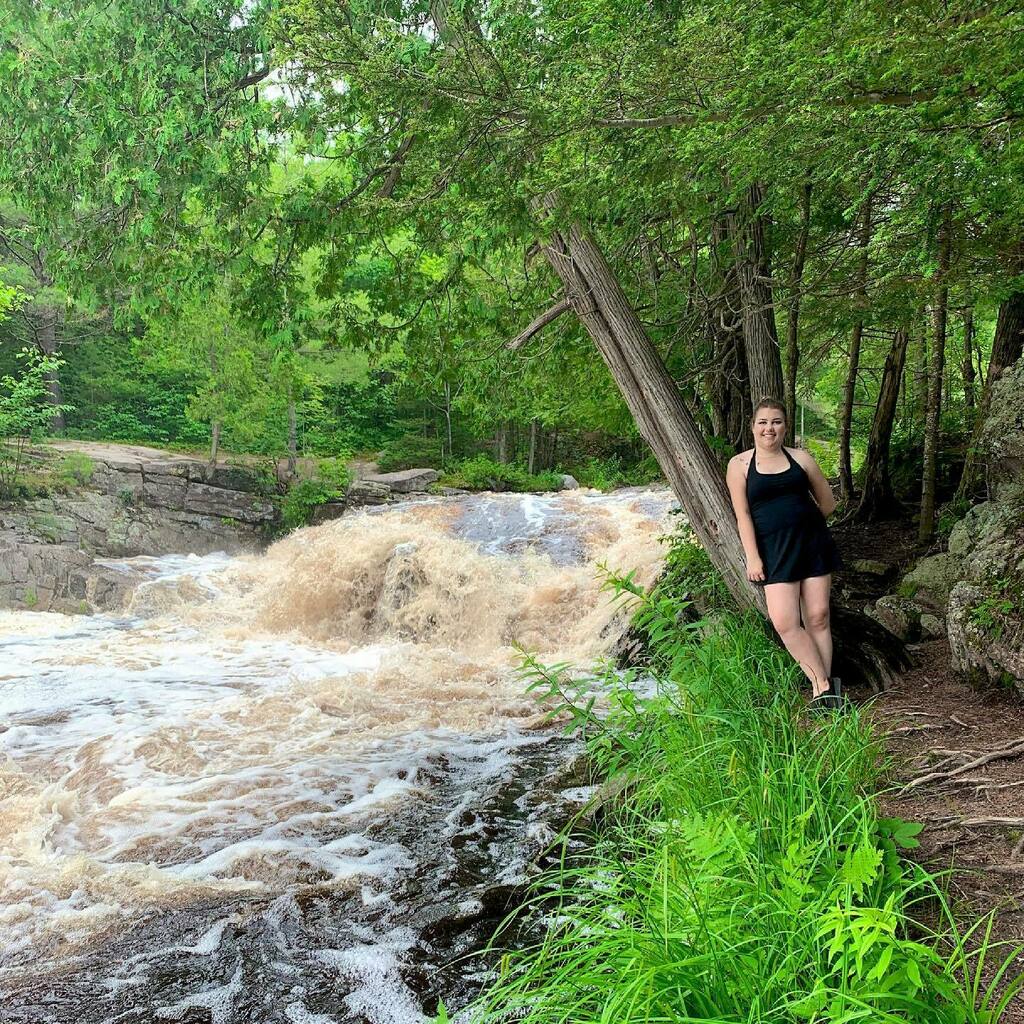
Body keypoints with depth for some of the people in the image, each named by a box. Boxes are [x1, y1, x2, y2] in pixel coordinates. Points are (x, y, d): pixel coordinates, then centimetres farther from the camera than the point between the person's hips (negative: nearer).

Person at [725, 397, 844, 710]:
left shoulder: (801, 458, 8)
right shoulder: (739, 465, 3)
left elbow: (827, 503, 16)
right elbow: (742, 514, -3)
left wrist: (800, 521, 13)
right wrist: (752, 557, -8)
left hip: (813, 541, 2)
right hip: (773, 549, -2)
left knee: (818, 617, 0)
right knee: (784, 622, -14)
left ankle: (820, 689, 9)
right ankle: (824, 684, -2)